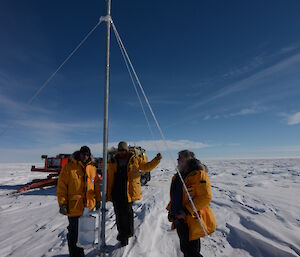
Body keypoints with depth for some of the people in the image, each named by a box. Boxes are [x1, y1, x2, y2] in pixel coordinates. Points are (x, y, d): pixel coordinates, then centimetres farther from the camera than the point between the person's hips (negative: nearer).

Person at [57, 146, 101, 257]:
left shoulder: (92, 168, 4)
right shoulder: (69, 167, -8)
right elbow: (61, 186, -7)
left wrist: (98, 200, 11)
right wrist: (62, 203, -10)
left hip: (89, 206, 4)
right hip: (74, 207, -4)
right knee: (74, 232, 9)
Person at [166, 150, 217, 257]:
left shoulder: (198, 174, -17)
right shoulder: (177, 176, 9)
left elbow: (206, 197, -24)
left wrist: (187, 211, -24)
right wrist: (171, 210, 9)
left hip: (192, 221, -8)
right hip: (179, 219, 8)